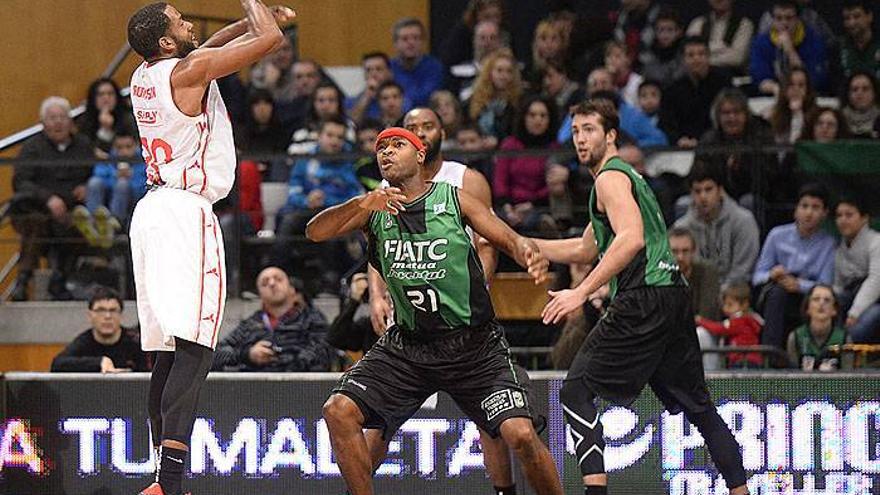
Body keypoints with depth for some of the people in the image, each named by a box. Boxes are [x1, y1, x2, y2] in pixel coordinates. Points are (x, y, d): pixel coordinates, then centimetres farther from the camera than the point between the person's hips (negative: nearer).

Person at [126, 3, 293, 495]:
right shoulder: (191, 70, -10)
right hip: (185, 212, -9)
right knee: (194, 350, -15)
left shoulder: (144, 76, 14)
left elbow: (205, 49, 34)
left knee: (170, 352, 12)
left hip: (154, 209, 9)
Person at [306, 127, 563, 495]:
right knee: (339, 412, -13)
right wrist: (361, 204, -30)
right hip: (407, 345, 3)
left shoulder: (454, 199, -2)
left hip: (473, 343, -3)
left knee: (521, 434, -17)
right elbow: (315, 232, -12)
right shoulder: (374, 209, 2)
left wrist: (528, 253, -32)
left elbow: (507, 238, -7)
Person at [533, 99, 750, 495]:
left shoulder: (610, 177, -4)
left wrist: (581, 292, -25)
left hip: (643, 299, -10)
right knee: (696, 405, 14)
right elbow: (585, 250, 35)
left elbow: (631, 239, -21)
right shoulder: (627, 175, 26)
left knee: (576, 392, -7)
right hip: (674, 296, 10)